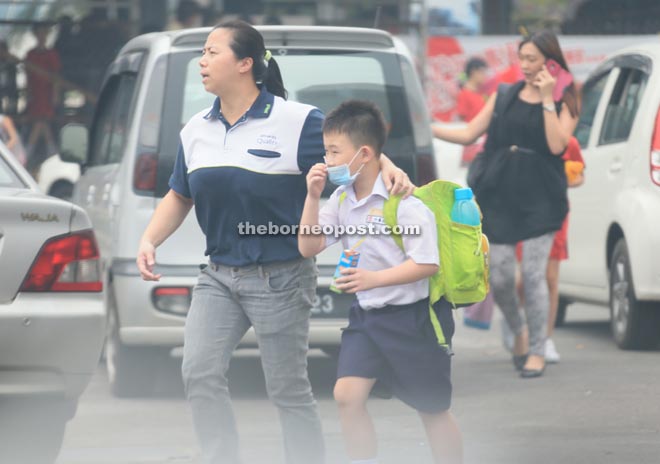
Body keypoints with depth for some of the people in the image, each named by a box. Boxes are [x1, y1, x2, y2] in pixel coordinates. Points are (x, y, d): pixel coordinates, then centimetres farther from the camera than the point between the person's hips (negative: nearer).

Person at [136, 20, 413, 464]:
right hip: (219, 274, 6)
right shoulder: (196, 130, 9)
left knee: (289, 391, 1)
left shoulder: (297, 122, -10)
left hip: (279, 277, -6)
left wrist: (388, 167, -27)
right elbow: (179, 197, 17)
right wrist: (149, 241, 4)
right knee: (200, 375, -5)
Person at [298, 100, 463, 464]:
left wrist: (375, 278, -31)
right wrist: (312, 197, -8)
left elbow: (428, 263, -22)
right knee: (346, 395, -9)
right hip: (367, 315, 6)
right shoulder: (341, 200, 2)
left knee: (432, 409, 7)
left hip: (412, 316, -6)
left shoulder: (403, 201, -19)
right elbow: (309, 247, 2)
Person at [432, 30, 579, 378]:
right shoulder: (505, 96, 11)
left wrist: (547, 100, -14)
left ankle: (537, 350, 4)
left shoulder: (563, 103, 3)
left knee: (533, 274, -7)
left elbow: (557, 145, -14)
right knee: (500, 277, -2)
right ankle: (518, 331, 26)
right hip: (500, 193, 3)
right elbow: (468, 135, 10)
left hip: (540, 197, -3)